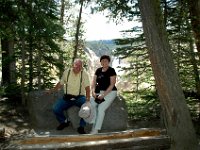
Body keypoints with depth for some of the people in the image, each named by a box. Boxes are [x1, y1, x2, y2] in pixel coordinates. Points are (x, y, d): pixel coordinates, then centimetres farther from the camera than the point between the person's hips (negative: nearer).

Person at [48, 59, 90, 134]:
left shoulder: (84, 74, -4)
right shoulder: (66, 72, 2)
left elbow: (87, 88, -7)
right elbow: (61, 83, 14)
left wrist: (87, 99, -21)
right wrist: (52, 90, 2)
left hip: (79, 97, -2)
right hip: (67, 97, 2)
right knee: (55, 109, -17)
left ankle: (81, 126, -9)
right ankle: (64, 121, 13)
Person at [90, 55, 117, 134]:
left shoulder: (111, 70, -6)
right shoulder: (98, 70, 11)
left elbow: (112, 84, -12)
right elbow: (94, 82, 9)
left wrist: (103, 95, -18)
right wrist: (93, 92, -9)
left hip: (110, 92, -5)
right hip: (99, 92, 5)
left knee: (101, 108, -24)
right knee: (91, 105, -20)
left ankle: (96, 130, -19)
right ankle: (94, 126, -13)